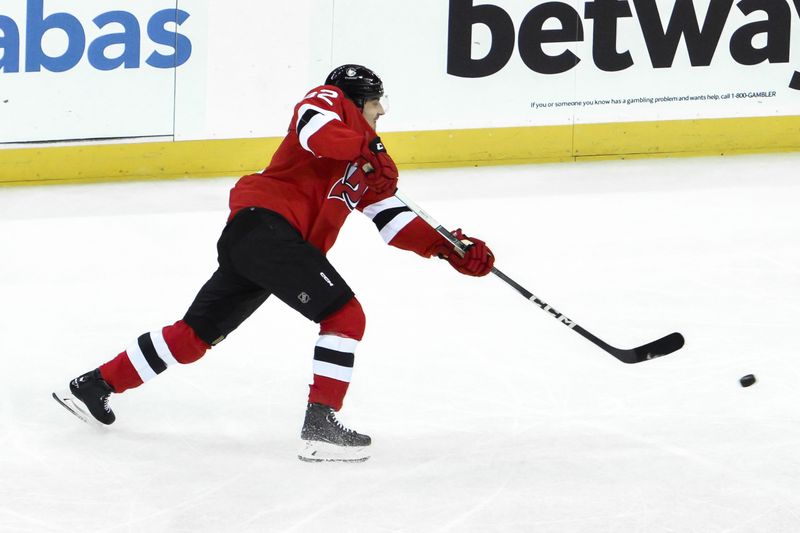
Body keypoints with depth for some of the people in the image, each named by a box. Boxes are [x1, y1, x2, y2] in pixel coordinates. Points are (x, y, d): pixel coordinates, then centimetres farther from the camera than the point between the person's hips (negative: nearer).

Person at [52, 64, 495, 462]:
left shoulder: (371, 164, 27)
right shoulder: (331, 101, 4)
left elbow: (392, 219, 22)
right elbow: (315, 131, -19)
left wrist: (447, 248, 13)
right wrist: (364, 148, -11)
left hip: (251, 242, 9)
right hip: (265, 221, -9)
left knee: (196, 334, 14)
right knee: (345, 314, -13)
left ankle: (95, 385, 21)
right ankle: (320, 423, -18)